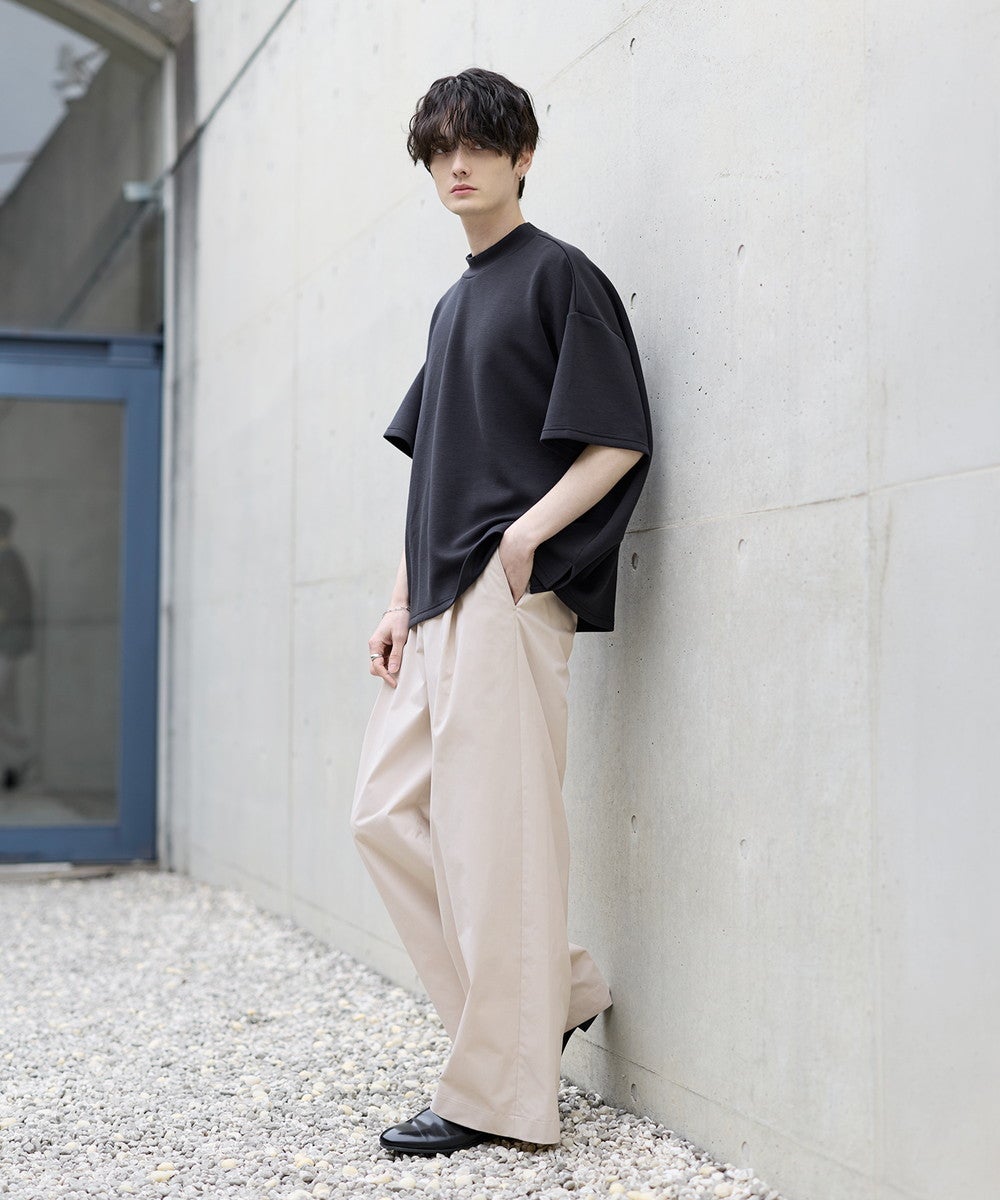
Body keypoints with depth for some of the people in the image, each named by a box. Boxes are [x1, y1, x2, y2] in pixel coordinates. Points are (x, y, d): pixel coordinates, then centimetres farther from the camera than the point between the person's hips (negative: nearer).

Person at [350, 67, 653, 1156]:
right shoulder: (453, 303, 21)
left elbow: (618, 442, -9)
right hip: (441, 603, 9)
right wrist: (402, 601, 14)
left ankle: (499, 1095, -2)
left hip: (511, 590, -9)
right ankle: (562, 991, 17)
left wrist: (522, 539, -17)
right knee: (387, 811, 8)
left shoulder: (559, 275, -2)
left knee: (492, 830, -9)